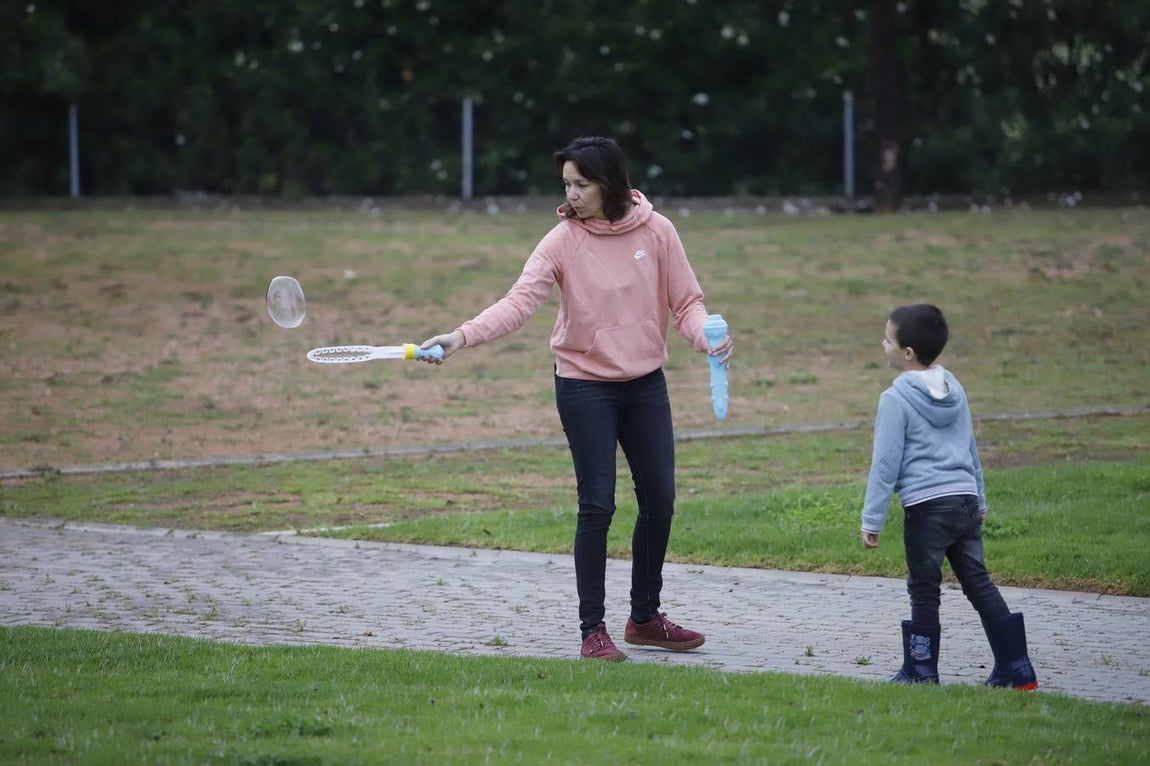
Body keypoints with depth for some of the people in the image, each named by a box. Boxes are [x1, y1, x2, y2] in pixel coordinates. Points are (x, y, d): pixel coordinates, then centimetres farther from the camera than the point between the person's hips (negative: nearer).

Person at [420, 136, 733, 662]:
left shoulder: (656, 232, -6)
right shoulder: (562, 242, -12)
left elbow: (686, 301, 1)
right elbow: (518, 302, -23)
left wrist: (704, 336, -21)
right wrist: (461, 337, -38)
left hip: (646, 383, 3)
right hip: (585, 386, -3)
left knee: (659, 499, 9)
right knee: (597, 505, -6)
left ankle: (645, 618, 26)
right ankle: (592, 629, 4)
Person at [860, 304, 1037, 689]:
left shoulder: (896, 400, -9)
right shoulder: (954, 389, 12)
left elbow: (886, 462, -9)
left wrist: (872, 519, -4)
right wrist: (980, 500, 30)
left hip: (926, 507, -6)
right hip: (966, 500, 6)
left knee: (924, 592, 4)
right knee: (979, 582, 10)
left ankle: (921, 672, 12)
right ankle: (1016, 669, 7)